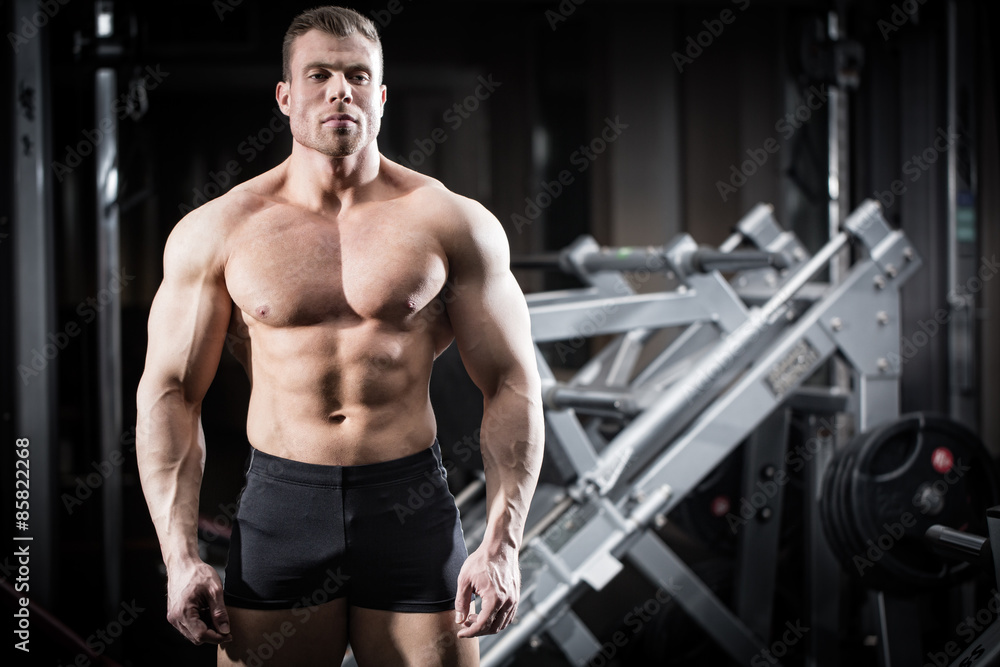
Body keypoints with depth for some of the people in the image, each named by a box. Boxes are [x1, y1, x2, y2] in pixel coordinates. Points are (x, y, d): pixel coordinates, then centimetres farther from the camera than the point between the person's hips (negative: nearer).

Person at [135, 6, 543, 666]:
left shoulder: (453, 223, 0)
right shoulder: (214, 232, 1)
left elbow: (511, 385, 2)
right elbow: (170, 392, 3)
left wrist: (503, 544, -7)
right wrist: (181, 556, -5)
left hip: (412, 508, 0)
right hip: (279, 507, 0)